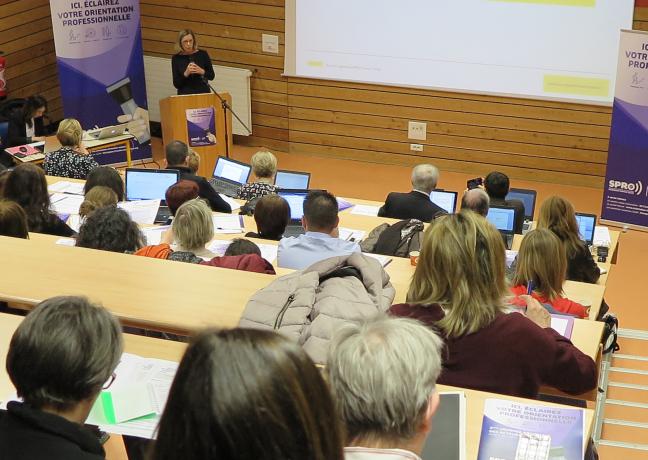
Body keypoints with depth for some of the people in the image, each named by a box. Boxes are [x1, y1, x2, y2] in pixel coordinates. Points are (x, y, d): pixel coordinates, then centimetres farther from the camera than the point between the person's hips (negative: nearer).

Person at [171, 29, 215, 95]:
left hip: (203, 93, 0)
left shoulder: (203, 54, 2)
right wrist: (186, 73, -16)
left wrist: (202, 71, -12)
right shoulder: (176, 58, 2)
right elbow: (176, 84, 0)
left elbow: (211, 76, 7)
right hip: (185, 94, 0)